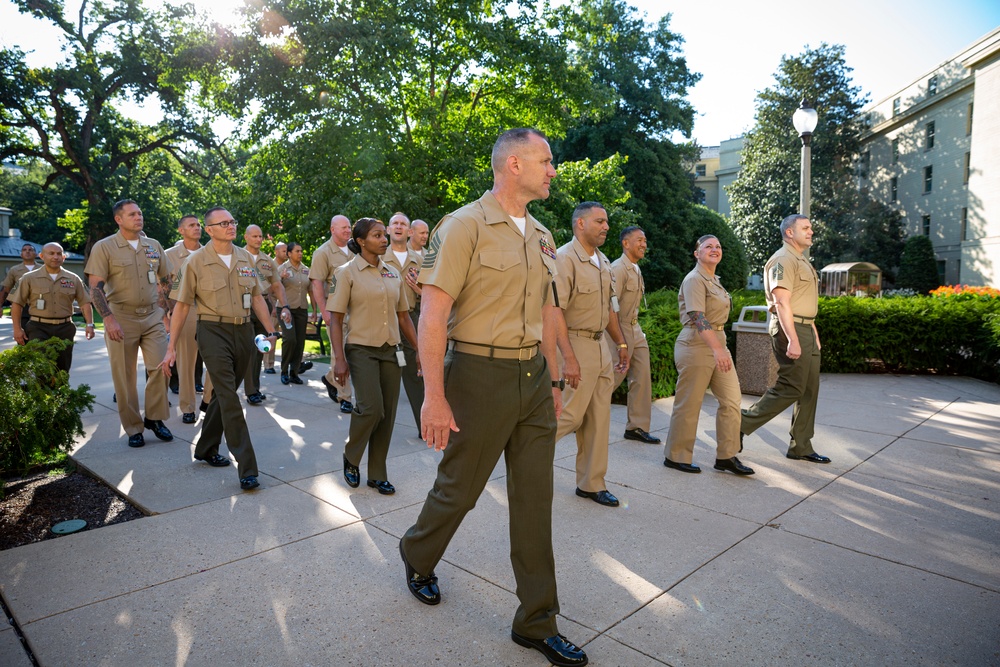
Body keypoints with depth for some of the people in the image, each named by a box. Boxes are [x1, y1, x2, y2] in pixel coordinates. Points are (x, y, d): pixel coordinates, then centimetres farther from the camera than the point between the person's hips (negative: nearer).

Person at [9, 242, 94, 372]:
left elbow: (85, 303, 7)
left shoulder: (73, 279, 8)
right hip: (38, 328, -2)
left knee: (62, 369, 7)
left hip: (64, 329, 2)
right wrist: (17, 329, -2)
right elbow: (17, 303, 4)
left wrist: (89, 324, -6)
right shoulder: (29, 278, 4)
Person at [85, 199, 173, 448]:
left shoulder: (154, 246, 8)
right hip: (121, 318, -3)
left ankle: (154, 418, 15)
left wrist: (163, 309, 10)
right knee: (124, 376, 3)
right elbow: (95, 288, -9)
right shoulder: (104, 247, -5)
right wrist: (109, 319, -17)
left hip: (153, 317, 3)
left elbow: (166, 280, 17)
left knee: (160, 367, -2)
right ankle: (133, 428, 14)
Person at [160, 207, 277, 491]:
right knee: (229, 396, -10)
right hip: (213, 331, -5)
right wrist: (171, 346, -5)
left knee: (224, 393, 14)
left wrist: (270, 330, 8)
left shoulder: (245, 258, 8)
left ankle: (206, 449, 32)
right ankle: (247, 467, -9)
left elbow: (256, 297, 14)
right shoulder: (196, 261, -4)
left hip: (244, 330, 5)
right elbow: (182, 304, -3)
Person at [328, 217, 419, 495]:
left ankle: (377, 474, 18)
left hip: (391, 351, 5)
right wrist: (340, 359, -14)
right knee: (371, 408, -17)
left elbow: (403, 316, 15)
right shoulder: (347, 272, -3)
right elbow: (335, 318, -6)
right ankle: (350, 458, 11)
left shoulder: (393, 274, 11)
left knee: (387, 414, 3)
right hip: (362, 349, -5)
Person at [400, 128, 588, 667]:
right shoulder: (465, 225, -10)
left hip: (533, 378, 6)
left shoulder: (541, 236, 13)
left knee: (534, 500, 9)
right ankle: (416, 556, 43)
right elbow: (433, 313, -16)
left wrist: (553, 381, 17)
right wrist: (434, 396, -20)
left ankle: (536, 622, 24)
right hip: (481, 375, -6)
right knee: (458, 488, 11)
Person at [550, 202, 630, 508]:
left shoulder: (603, 261, 14)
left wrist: (620, 343, 19)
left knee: (599, 417, 10)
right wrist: (569, 358, -25)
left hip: (600, 344, 8)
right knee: (571, 414, -7)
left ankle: (591, 483, 20)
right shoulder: (564, 258, -13)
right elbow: (555, 310, -20)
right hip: (576, 343, -8)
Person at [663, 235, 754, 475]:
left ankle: (726, 456, 14)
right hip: (696, 346, -9)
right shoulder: (694, 279, -12)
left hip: (717, 345, 9)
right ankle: (675, 456, 13)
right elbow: (698, 317, -24)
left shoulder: (714, 280, 16)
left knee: (731, 400, 5)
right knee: (689, 404, 0)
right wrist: (717, 349, -33)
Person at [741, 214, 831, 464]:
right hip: (790, 329, -10)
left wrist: (814, 332, 20)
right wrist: (792, 339, -29)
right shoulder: (783, 260, -12)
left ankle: (801, 447, 17)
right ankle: (743, 424, 2)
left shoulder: (802, 261, 21)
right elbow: (782, 302, -22)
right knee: (790, 388, -10)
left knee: (809, 390, 10)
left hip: (806, 330, 10)